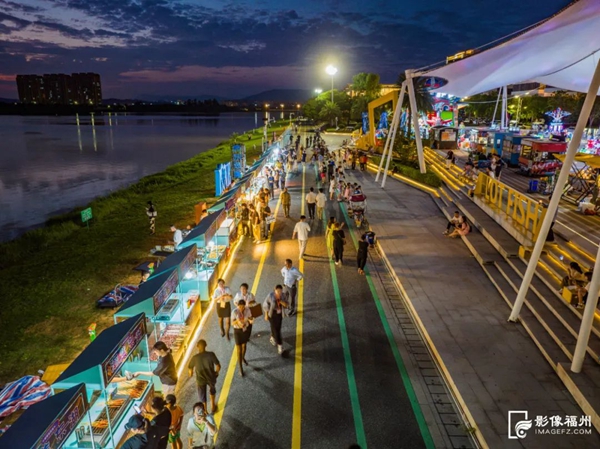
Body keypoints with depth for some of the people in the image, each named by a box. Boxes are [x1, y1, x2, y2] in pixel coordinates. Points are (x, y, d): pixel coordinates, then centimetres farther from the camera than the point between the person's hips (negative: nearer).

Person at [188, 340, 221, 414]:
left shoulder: (195, 358, -21)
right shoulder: (211, 354, -23)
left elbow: (190, 368, -5)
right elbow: (218, 366, -16)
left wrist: (191, 374, 19)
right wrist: (216, 372, 7)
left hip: (200, 380, -1)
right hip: (211, 378, 1)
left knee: (202, 396, 21)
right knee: (212, 390, 32)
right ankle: (212, 406, 48)